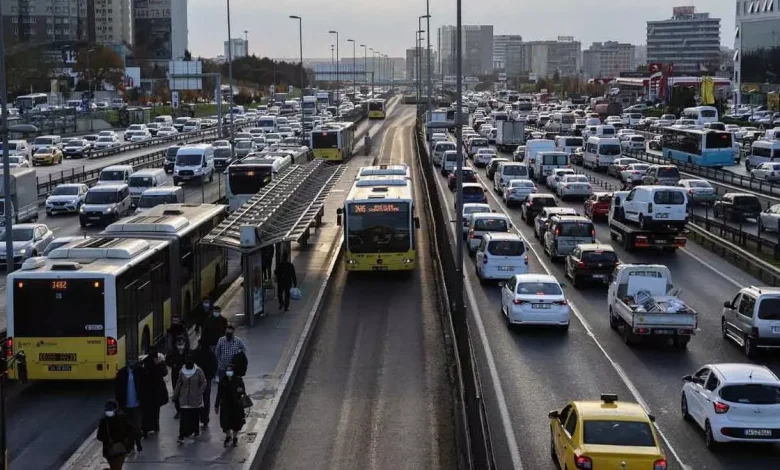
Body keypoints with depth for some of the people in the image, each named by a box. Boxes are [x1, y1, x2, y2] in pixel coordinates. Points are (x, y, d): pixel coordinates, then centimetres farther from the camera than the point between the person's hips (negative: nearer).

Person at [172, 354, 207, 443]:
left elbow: (203, 383, -4)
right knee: (184, 417, -6)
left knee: (195, 416, 10)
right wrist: (175, 395, 8)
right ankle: (182, 436, -8)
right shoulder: (182, 371, 0)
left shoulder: (198, 371, -8)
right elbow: (178, 384, 9)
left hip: (195, 399, -1)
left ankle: (196, 431, 31)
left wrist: (199, 393, -13)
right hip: (184, 398, 1)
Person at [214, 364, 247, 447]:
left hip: (236, 405, 0)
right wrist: (216, 406, 4)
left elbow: (243, 391, 1)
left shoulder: (238, 380, -5)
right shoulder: (222, 382, -4)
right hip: (225, 405, 0)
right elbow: (219, 394, 2)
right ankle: (228, 436, 25)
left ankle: (235, 438, 30)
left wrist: (241, 390, -25)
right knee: (225, 422, -1)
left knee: (236, 422, 9)